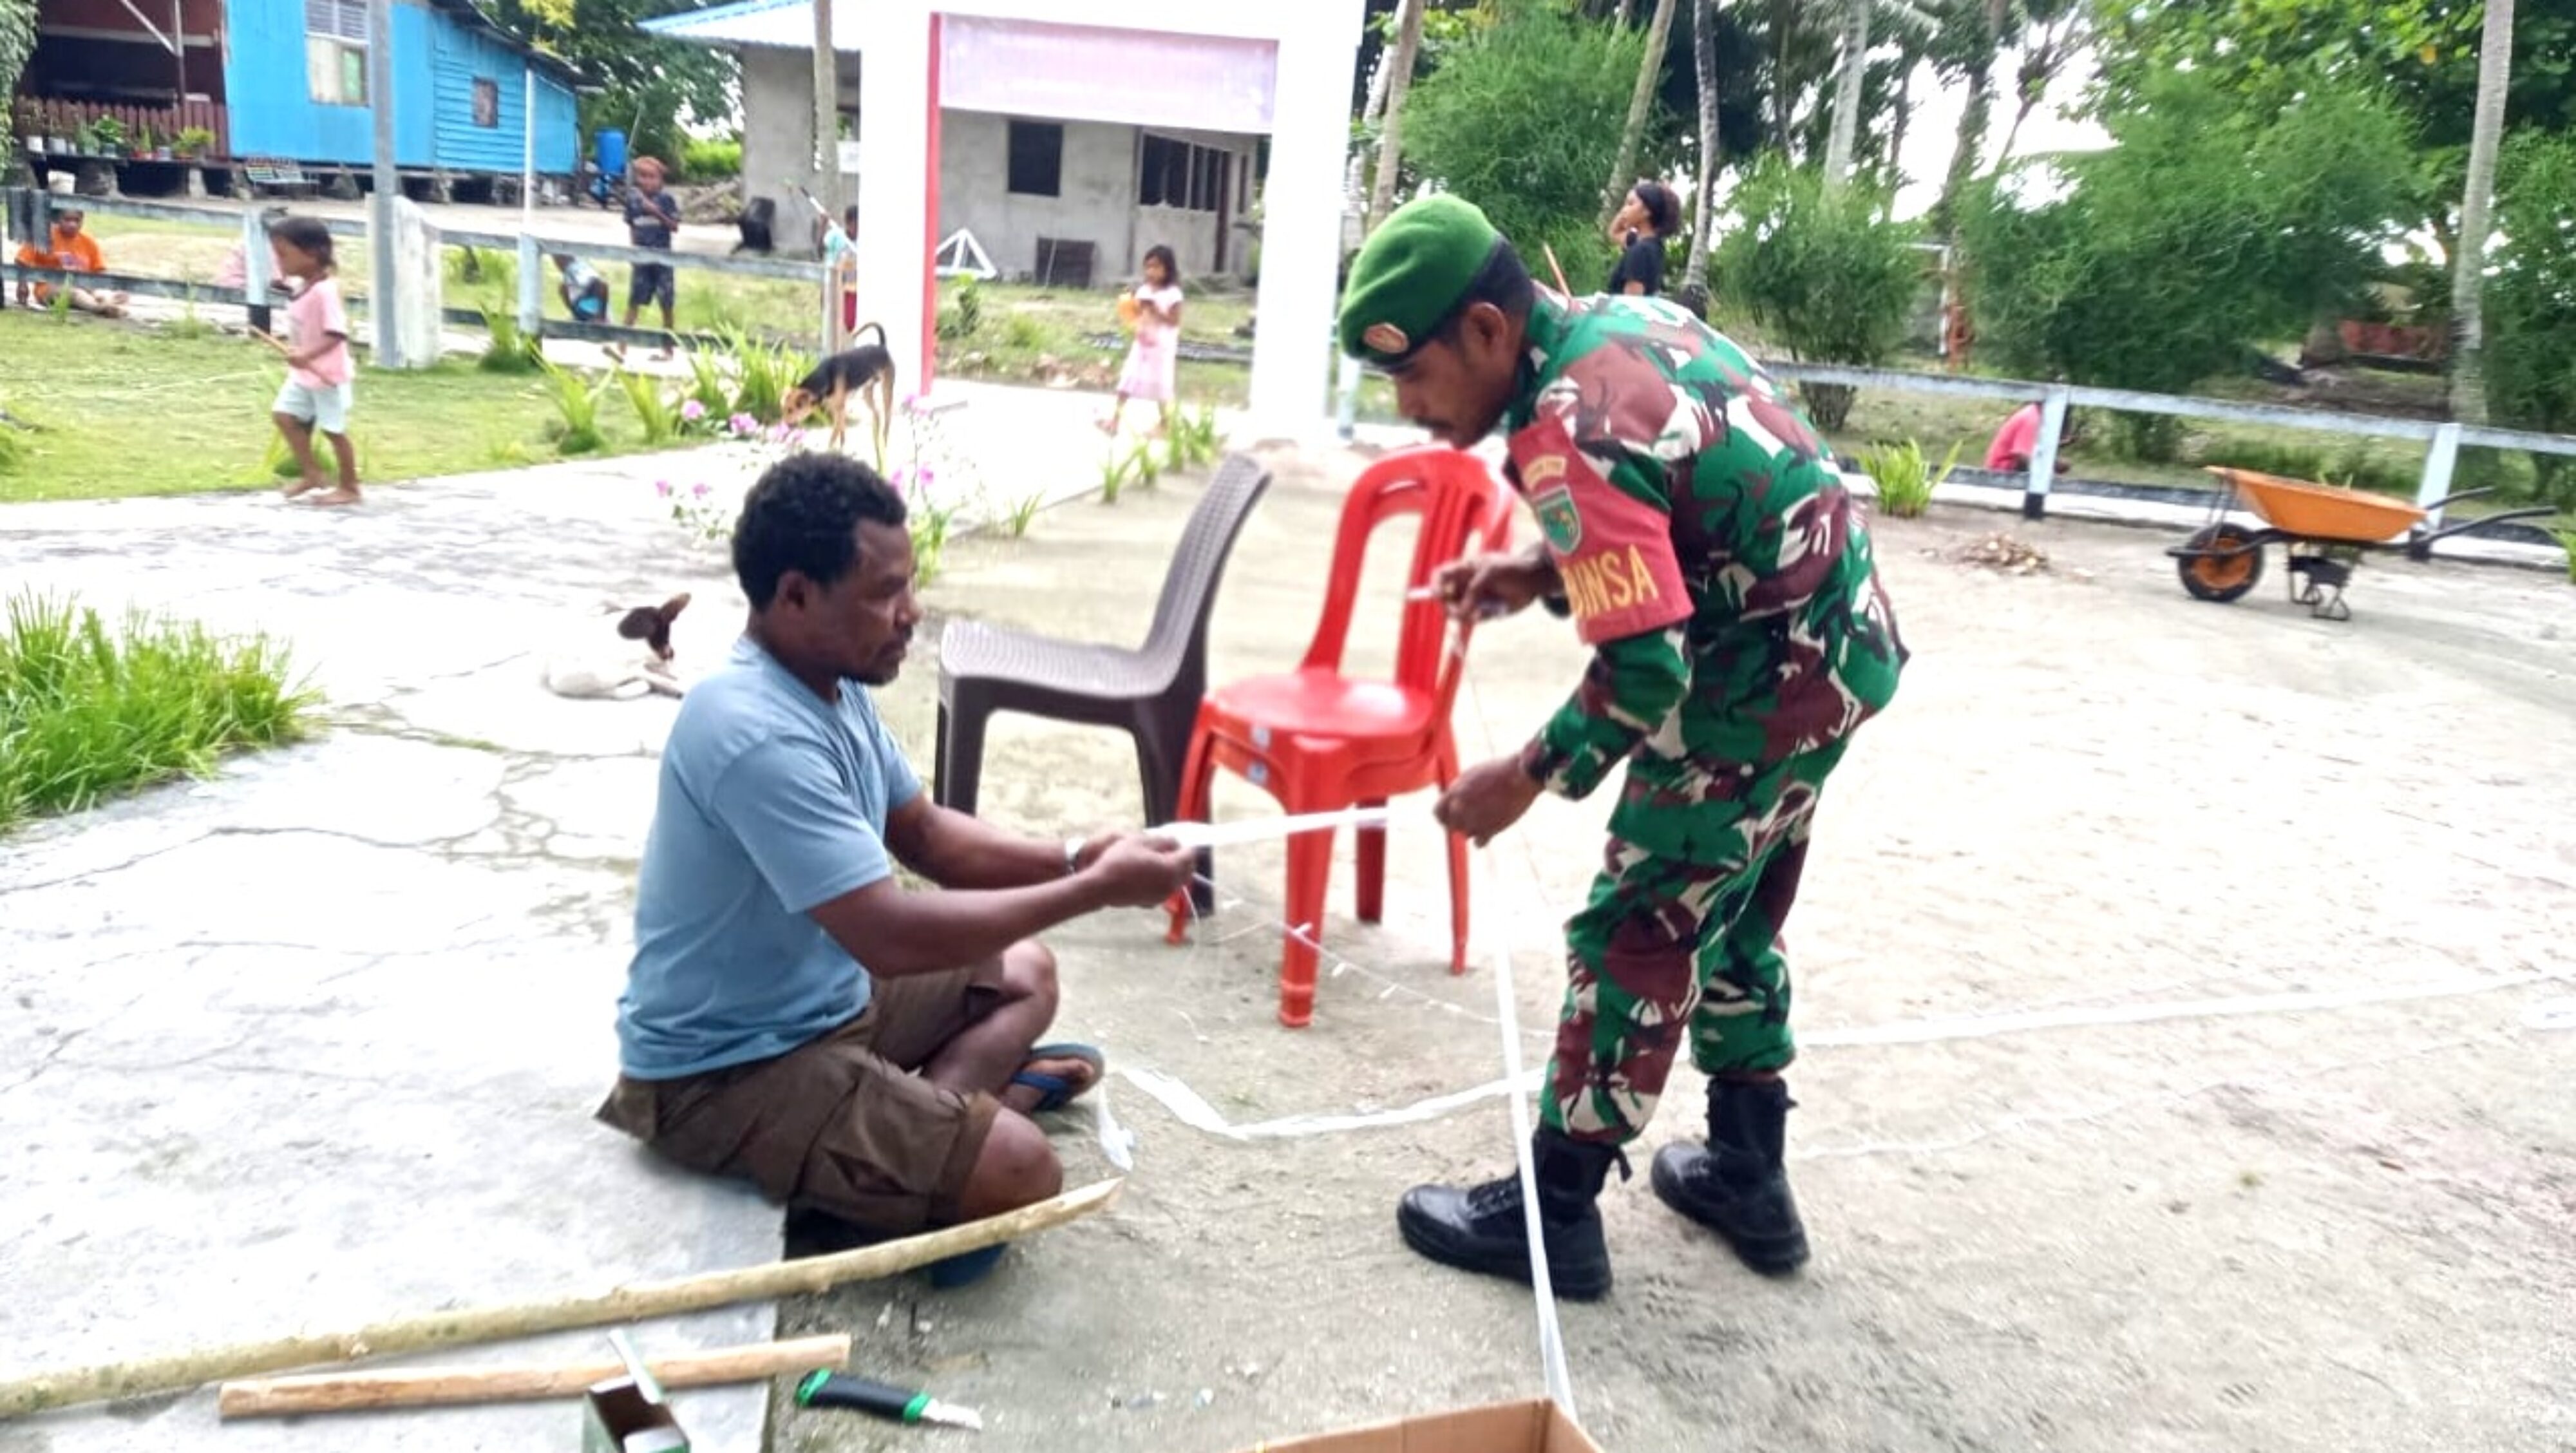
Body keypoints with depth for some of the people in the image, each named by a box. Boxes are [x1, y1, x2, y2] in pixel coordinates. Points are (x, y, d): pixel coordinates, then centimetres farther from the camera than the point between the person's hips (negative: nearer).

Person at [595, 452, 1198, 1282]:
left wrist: (1068, 861, -7)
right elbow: (892, 936, -33)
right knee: (1020, 1170, -22)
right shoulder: (759, 737, -29)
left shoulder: (833, 685, 2)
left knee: (1024, 973, 15)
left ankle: (926, 1112, -4)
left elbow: (927, 836, 11)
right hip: (728, 1072, -10)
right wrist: (1094, 892, -25)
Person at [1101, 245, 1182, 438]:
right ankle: (1115, 419, 5)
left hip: (1162, 348, -6)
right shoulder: (1143, 291, 6)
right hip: (1141, 345, 6)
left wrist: (1155, 311, -25)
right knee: (1127, 380, 2)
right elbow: (1136, 316, 10)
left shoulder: (1173, 294, -12)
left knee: (1161, 386, 5)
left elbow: (1174, 322, -17)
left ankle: (1166, 423, 20)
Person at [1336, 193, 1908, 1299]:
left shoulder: (1569, 432, -25)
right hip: (1841, 643, 10)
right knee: (1732, 920, 21)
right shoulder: (1625, 320, 4)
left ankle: (1556, 1214, 14)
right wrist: (1540, 575, 6)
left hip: (1766, 680, -10)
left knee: (1635, 938, 1)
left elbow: (1645, 679, -26)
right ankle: (1747, 1175, 35)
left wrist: (1524, 780, -13)